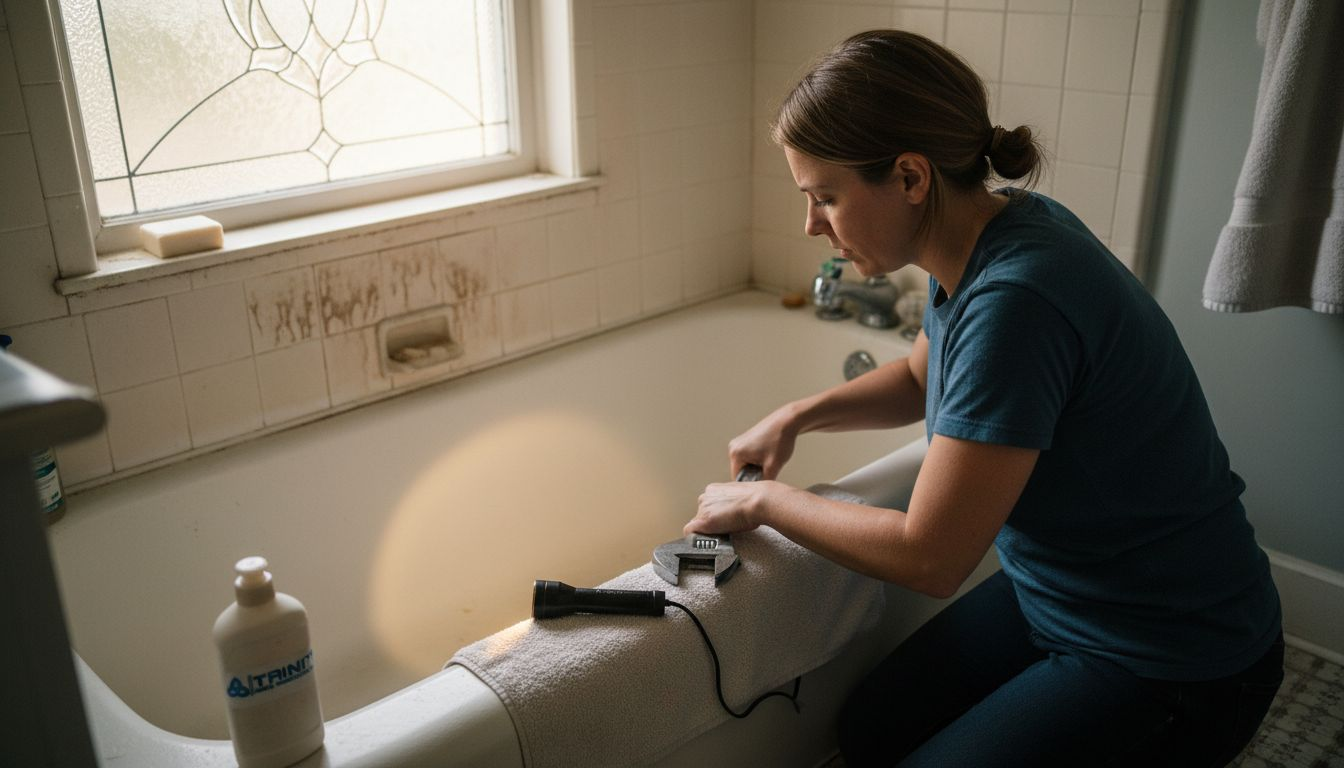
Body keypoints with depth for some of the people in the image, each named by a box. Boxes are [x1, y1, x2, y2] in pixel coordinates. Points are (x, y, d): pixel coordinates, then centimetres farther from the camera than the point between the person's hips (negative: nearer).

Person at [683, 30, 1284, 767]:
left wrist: (763, 500, -14)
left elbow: (928, 556, -27)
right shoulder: (990, 227, -6)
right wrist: (798, 416, 0)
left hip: (1171, 667, -8)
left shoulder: (1015, 301, -34)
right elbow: (921, 377, 14)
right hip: (1053, 590, 8)